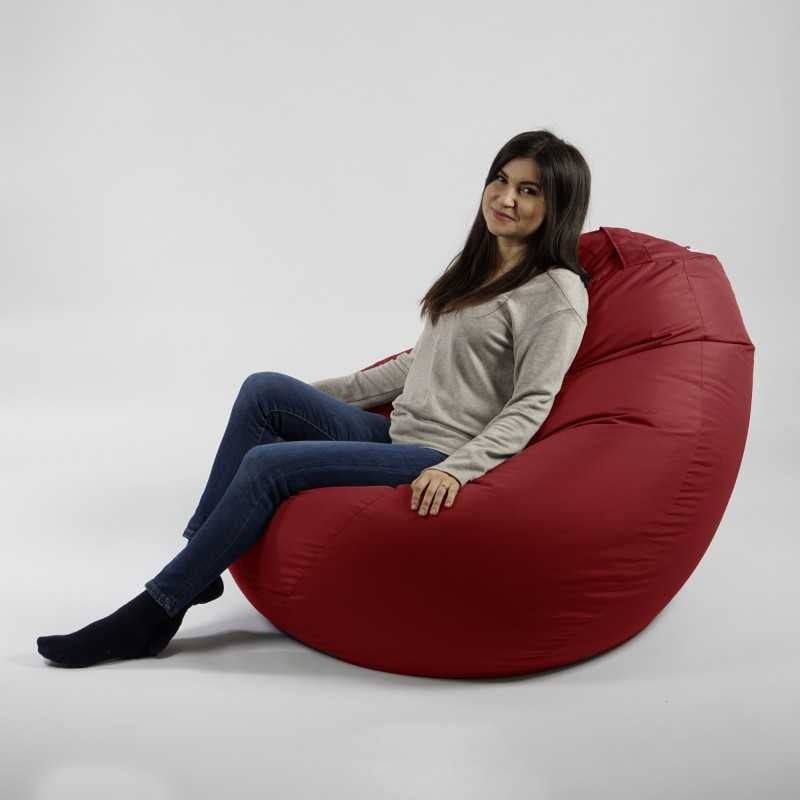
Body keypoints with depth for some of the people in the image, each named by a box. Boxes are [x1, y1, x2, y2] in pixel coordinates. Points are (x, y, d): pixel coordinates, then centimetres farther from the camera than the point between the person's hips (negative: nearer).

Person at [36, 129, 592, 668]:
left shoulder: (557, 292, -7)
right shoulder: (476, 269, 18)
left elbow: (531, 407, -14)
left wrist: (456, 469, -29)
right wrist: (311, 397, 19)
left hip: (440, 463, -8)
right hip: (395, 436, 8)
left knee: (268, 464, -20)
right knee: (264, 390, -9)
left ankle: (155, 612, -6)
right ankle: (198, 562, -7)